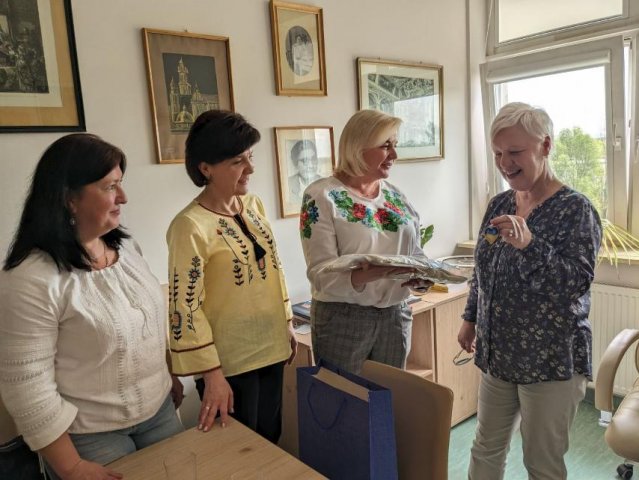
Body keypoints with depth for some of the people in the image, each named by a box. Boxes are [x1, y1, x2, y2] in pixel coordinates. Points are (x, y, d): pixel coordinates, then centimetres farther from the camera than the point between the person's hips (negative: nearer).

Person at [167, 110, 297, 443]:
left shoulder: (253, 205, 2)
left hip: (271, 349, 7)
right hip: (229, 363, -6)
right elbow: (185, 307, -19)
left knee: (270, 443, 22)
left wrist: (286, 324, 13)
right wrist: (212, 374, -18)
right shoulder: (190, 225, -20)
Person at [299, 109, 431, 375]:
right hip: (343, 317, -5)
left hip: (396, 315, 6)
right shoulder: (321, 196, -12)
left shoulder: (395, 194, 7)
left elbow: (415, 251, 11)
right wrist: (367, 275, -35)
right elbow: (321, 274, -18)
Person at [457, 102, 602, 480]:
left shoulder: (575, 209, -13)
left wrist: (529, 245, -35)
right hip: (498, 352, 6)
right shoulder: (500, 205, 5)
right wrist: (471, 318, 16)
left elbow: (578, 281, -22)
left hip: (551, 360, -6)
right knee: (486, 450, 19)